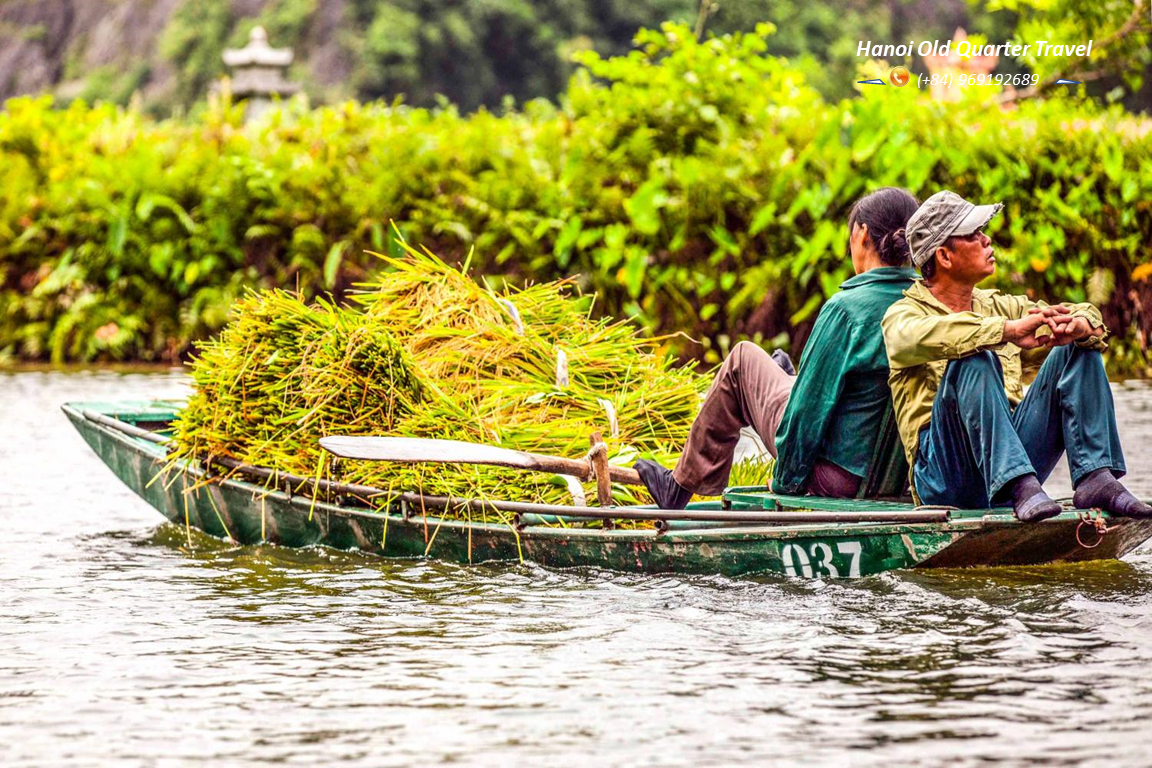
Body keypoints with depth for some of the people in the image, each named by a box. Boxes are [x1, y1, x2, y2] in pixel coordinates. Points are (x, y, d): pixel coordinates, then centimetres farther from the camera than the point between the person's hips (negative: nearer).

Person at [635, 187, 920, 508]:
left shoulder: (847, 308, -22)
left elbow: (811, 407, -17)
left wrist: (786, 481, -4)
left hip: (834, 475, -6)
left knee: (743, 358, 15)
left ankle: (681, 488, 28)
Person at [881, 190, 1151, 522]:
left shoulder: (997, 306, 21)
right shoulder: (903, 314, 2)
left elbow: (1088, 316, 14)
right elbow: (920, 336, -25)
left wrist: (1078, 326, -12)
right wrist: (1008, 331, -34)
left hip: (1016, 451, 6)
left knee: (1078, 350, -2)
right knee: (975, 360, -29)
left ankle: (1095, 478, -18)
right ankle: (1021, 488, -42)